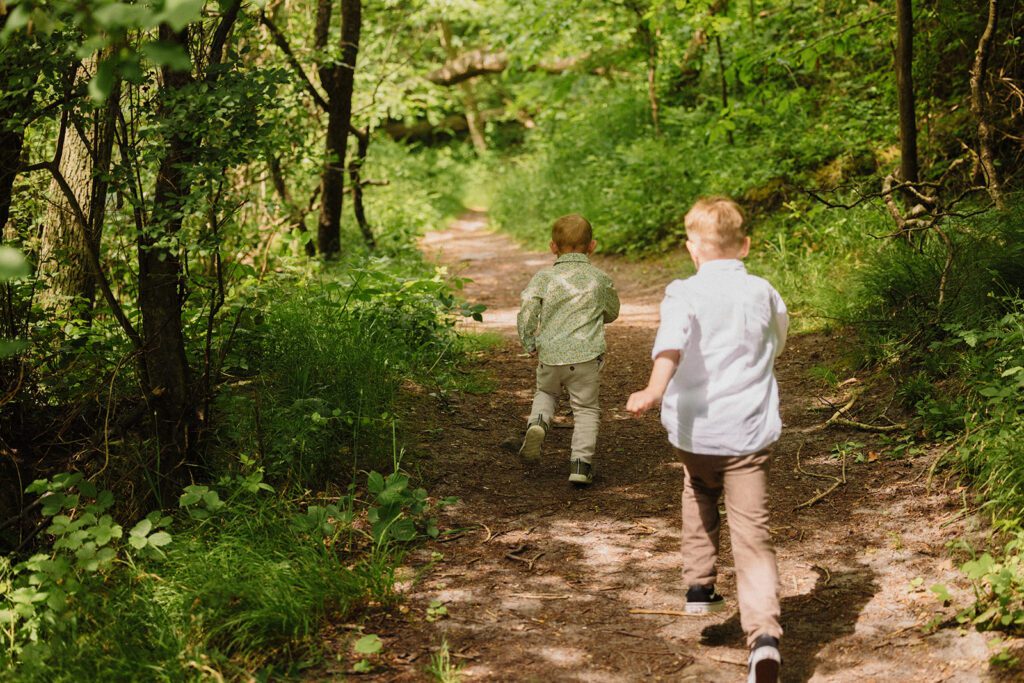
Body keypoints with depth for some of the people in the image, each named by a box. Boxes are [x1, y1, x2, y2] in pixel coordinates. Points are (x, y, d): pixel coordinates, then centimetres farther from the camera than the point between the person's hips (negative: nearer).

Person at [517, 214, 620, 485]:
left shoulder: (543, 278, 0)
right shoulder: (600, 279, 3)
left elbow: (526, 314, -8)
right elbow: (612, 313, 18)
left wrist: (529, 344, 6)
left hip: (550, 354, 1)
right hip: (586, 356, -1)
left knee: (546, 392, 28)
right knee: (586, 409, 10)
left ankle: (538, 421, -2)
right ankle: (581, 462, 1)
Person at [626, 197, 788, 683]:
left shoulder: (685, 294, -6)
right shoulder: (764, 294, 6)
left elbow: (672, 345, -27)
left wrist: (654, 390, -41)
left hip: (696, 432, -1)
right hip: (750, 433, 1)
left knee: (699, 499, 31)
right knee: (753, 534, -4)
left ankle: (699, 586, 37)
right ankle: (764, 633, -20)